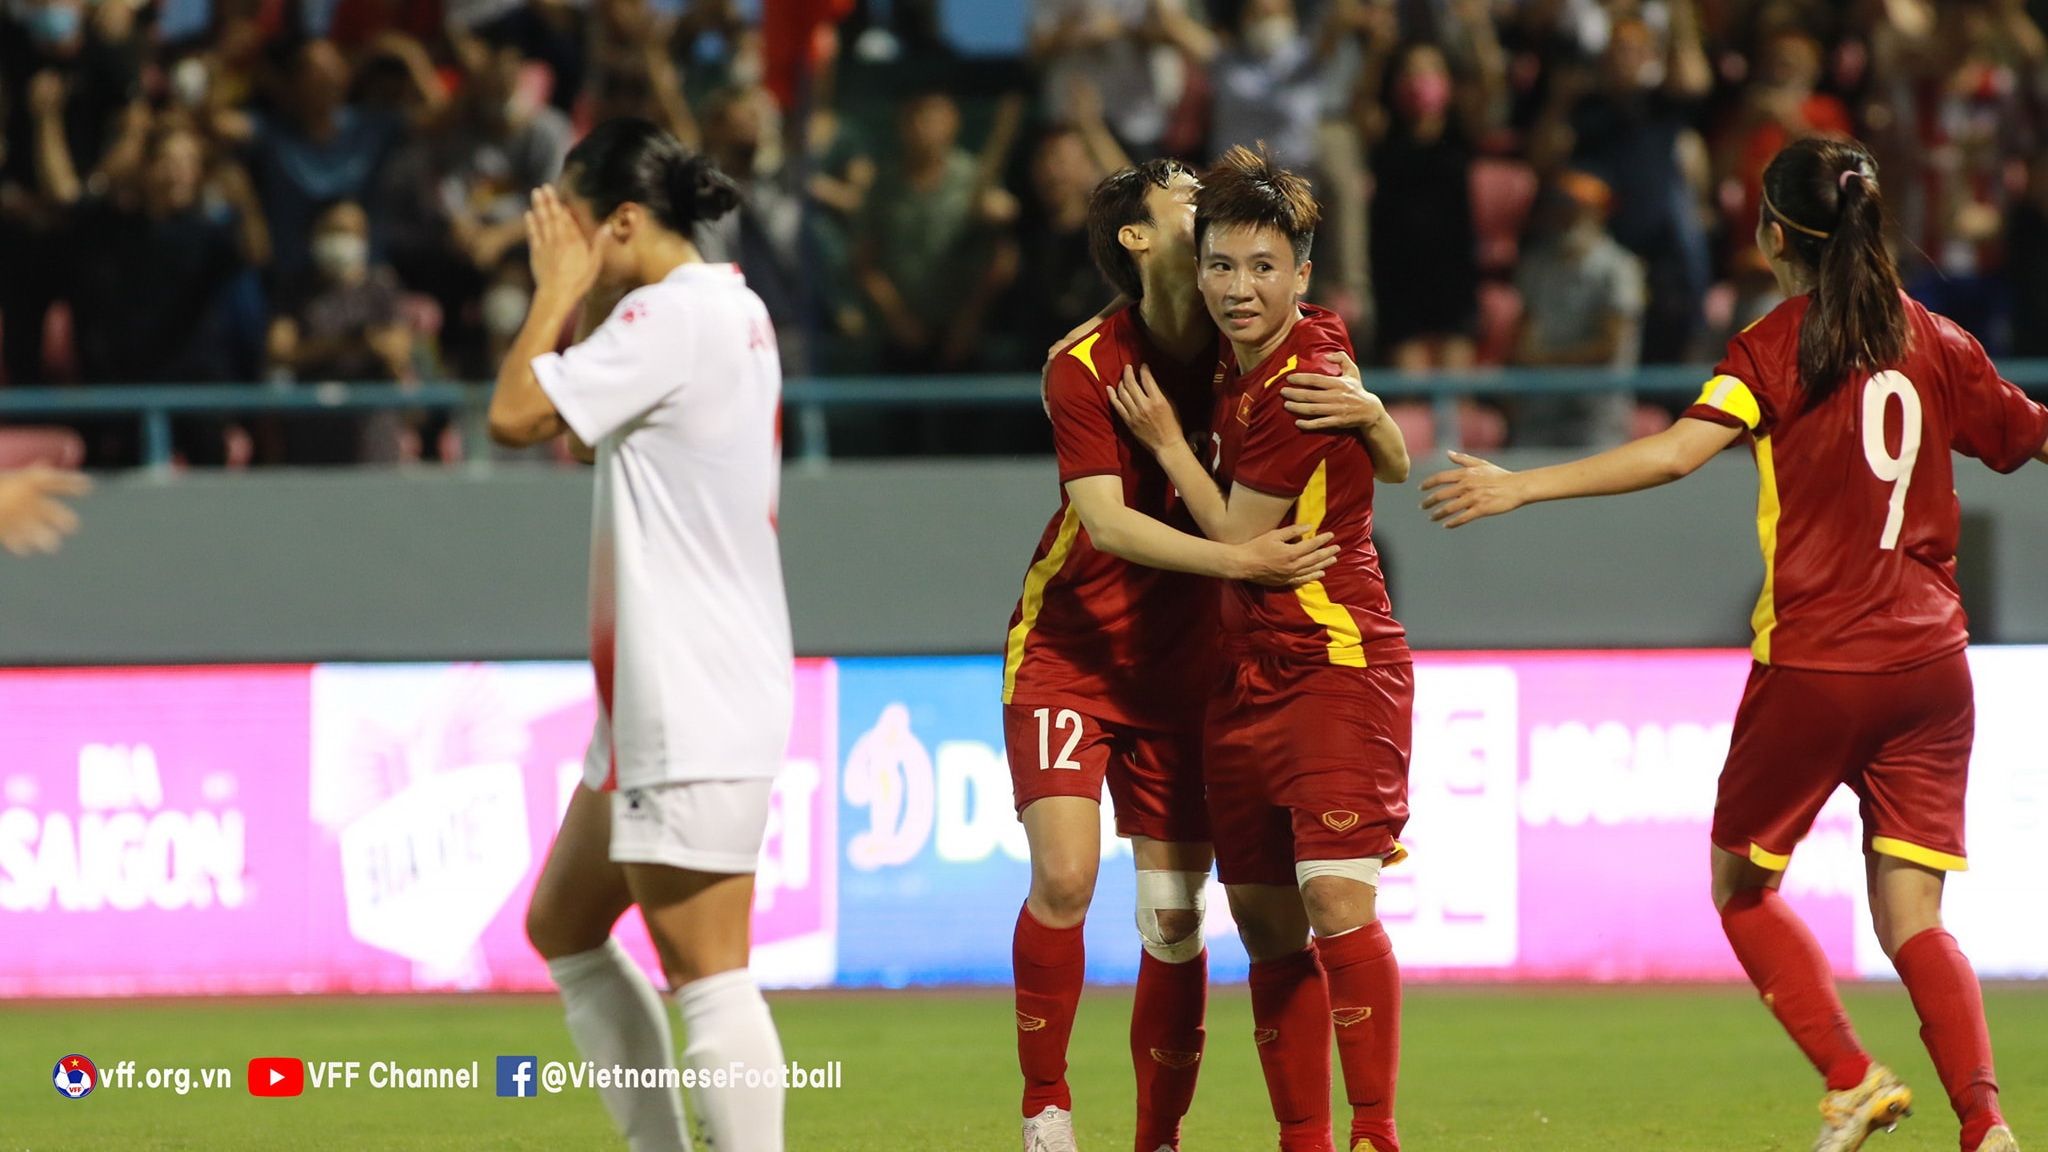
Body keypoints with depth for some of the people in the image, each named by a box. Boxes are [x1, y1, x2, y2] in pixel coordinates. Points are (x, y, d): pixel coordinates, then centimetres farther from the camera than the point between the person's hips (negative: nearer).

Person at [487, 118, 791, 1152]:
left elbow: (516, 415, -17)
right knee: (563, 926, 18)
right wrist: (583, 301, 17)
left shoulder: (673, 316, -16)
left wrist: (559, 290, -5)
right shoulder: (732, 310, 15)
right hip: (659, 705, 11)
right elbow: (593, 435, 25)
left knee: (705, 972, -11)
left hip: (696, 708, -11)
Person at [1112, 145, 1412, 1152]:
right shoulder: (1245, 362, 7)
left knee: (1336, 901, -19)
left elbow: (1238, 539, -10)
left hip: (1336, 664, -9)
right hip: (1247, 679, 9)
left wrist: (1166, 442, -1)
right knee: (1266, 926, 8)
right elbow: (1393, 461, 23)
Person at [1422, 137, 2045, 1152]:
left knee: (1742, 887, 15)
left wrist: (1523, 486, -22)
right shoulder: (1933, 342, 7)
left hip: (1813, 665, -4)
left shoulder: (1778, 345, -6)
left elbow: (1678, 451, -21)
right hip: (1930, 667, 4)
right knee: (1911, 920, 3)